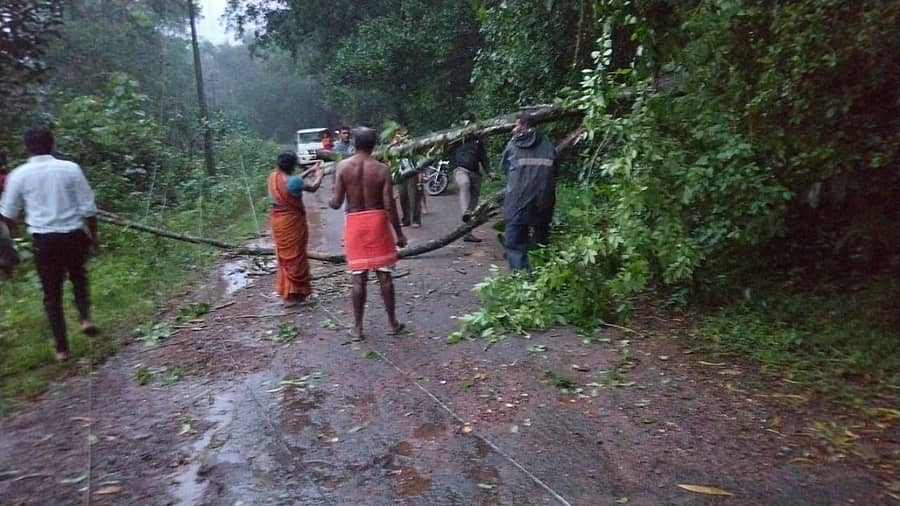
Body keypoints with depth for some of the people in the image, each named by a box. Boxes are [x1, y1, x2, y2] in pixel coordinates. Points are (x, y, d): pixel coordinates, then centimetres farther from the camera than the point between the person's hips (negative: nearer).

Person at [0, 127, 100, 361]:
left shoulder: (19, 174, -3)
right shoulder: (70, 168, -4)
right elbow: (88, 207, -3)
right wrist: (94, 235, 10)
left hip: (43, 239, 0)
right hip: (73, 235, 0)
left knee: (52, 293, 10)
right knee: (78, 277, 26)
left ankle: (62, 348, 13)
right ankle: (85, 318, 4)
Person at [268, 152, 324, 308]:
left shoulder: (273, 176, 1)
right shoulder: (292, 181, -22)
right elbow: (312, 188, -6)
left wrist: (310, 170, 20)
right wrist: (319, 176, 13)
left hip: (277, 221, 8)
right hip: (292, 222, -8)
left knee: (284, 256, 17)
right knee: (295, 257, 3)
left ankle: (285, 291, 25)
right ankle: (292, 294, 8)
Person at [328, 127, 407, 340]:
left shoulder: (343, 166, -5)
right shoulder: (382, 169, -6)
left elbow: (336, 202, -8)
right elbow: (389, 205, -8)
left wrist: (330, 199, 16)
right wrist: (399, 233, 1)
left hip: (354, 222, 1)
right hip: (377, 221, 0)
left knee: (358, 278, 7)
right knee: (384, 275, 8)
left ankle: (357, 327, 14)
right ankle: (392, 323, 18)